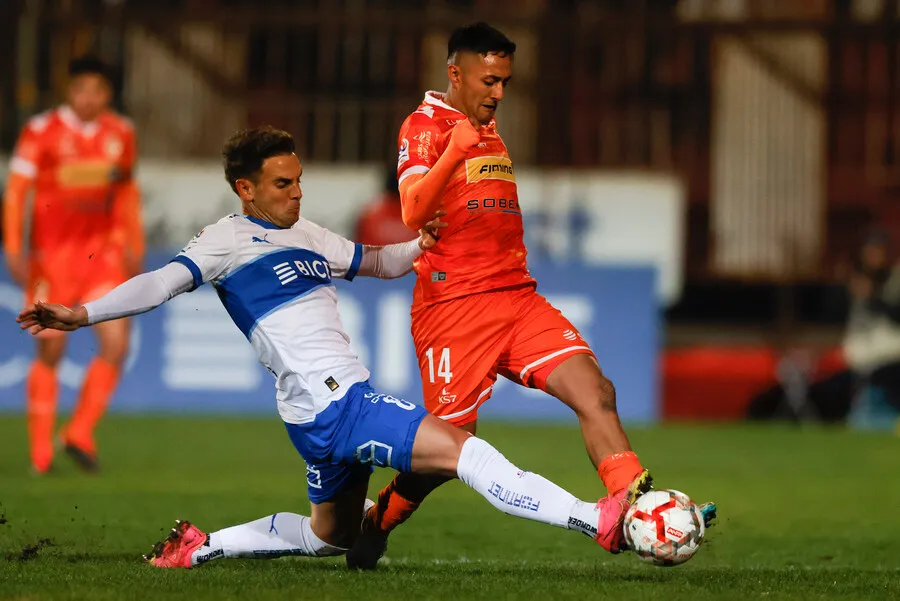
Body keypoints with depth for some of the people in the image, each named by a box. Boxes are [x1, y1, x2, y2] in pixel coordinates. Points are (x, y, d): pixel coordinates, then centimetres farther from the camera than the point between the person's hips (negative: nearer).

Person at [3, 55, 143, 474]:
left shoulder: (120, 133, 6)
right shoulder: (42, 132, -8)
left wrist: (133, 246, 17)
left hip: (102, 251, 4)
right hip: (53, 253, -4)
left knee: (117, 344, -10)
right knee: (51, 349, -1)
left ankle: (80, 433, 4)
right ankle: (40, 451, 11)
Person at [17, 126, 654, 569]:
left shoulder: (305, 234, 18)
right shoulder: (231, 239, -6)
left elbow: (378, 262, 26)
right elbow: (165, 282, -17)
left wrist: (418, 246, 4)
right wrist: (82, 314, -30)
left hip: (334, 408, 10)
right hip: (333, 402, -10)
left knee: (329, 535, 26)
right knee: (464, 450, -20)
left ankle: (202, 546, 30)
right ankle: (600, 519, -30)